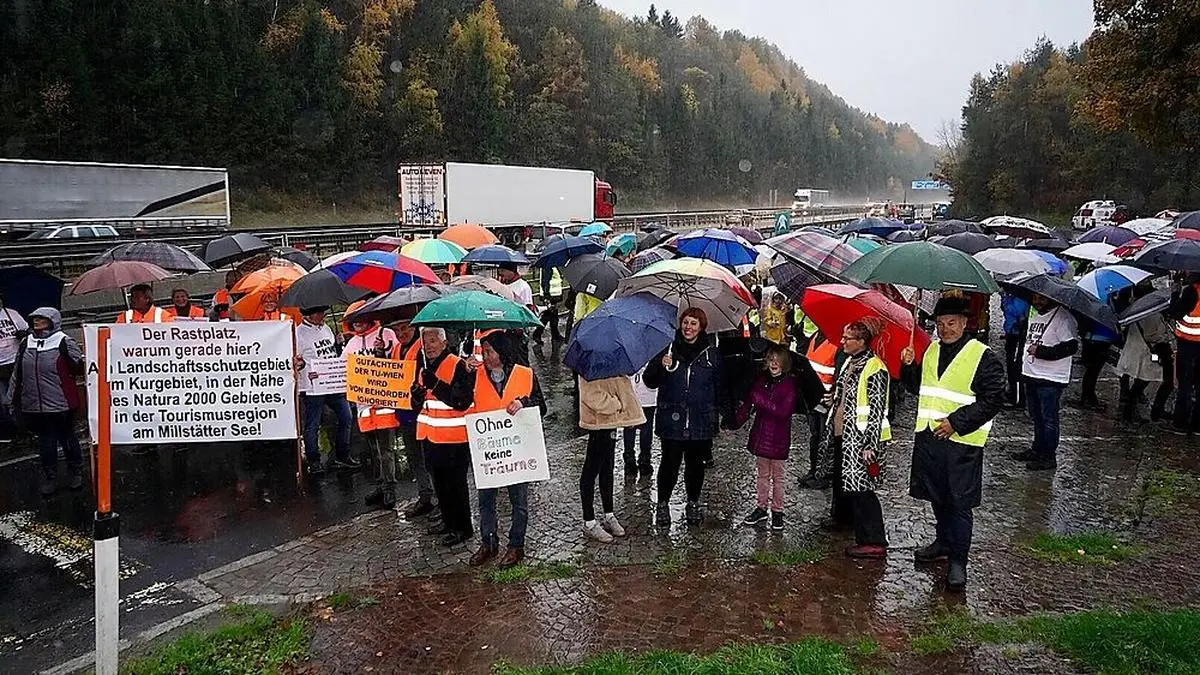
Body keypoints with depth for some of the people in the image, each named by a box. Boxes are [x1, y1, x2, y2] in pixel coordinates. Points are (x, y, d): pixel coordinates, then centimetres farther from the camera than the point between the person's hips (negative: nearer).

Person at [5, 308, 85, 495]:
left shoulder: (65, 343, -8)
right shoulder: (26, 344, 7)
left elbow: (80, 368, -9)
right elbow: (16, 374, 12)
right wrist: (11, 400, 12)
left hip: (61, 405, -4)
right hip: (34, 406, 4)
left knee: (67, 440, 11)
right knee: (46, 443, 14)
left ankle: (76, 473, 29)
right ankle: (49, 478, 26)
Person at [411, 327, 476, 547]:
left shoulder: (458, 366, -13)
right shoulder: (424, 368, 12)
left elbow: (463, 401, -23)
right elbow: (417, 405, 17)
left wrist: (436, 385, -29)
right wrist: (418, 394, -6)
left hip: (453, 437, -8)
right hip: (430, 436, 8)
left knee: (456, 483, 0)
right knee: (439, 481, 17)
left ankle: (463, 527, 11)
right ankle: (449, 521, 32)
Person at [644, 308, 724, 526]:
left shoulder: (711, 354, 5)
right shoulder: (668, 349, 0)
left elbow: (719, 387, 12)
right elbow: (649, 381, 1)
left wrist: (720, 412, 5)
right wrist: (661, 367, -18)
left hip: (701, 420, 2)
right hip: (671, 418, -1)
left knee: (696, 463, 10)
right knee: (670, 462, 1)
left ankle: (693, 504, 28)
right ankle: (663, 503, 19)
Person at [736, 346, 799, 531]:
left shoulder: (790, 384, -12)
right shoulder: (762, 380, 3)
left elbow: (783, 411, -22)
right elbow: (749, 403, 5)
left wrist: (761, 400, -23)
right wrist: (736, 422, -4)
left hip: (778, 438, -5)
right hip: (760, 435, 5)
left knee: (777, 476, 9)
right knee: (762, 474, 16)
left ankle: (777, 512, 20)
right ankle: (761, 509, 27)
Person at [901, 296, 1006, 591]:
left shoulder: (982, 357, -9)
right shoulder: (931, 351, 11)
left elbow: (993, 399, -12)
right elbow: (918, 388, 21)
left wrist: (956, 422, -17)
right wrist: (909, 366, 0)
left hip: (962, 441, -6)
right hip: (929, 436, 6)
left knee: (960, 503, -3)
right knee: (937, 497, 18)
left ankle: (958, 561, 4)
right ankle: (944, 542, 37)